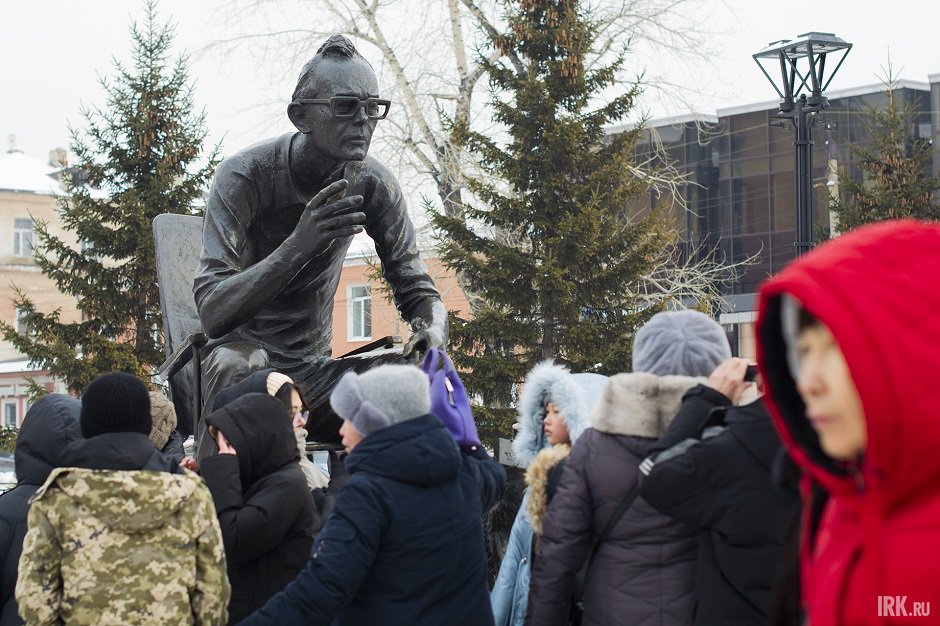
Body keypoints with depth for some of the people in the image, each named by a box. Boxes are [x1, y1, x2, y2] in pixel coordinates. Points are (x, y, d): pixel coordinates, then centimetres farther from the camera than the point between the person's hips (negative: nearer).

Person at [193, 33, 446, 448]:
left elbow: (419, 293, 0)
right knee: (233, 363, -38)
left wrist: (432, 330, -26)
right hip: (248, 356, -4)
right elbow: (212, 313, -28)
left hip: (315, 371, 4)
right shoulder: (244, 176, -18)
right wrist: (299, 244, -42)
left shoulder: (373, 184, -5)